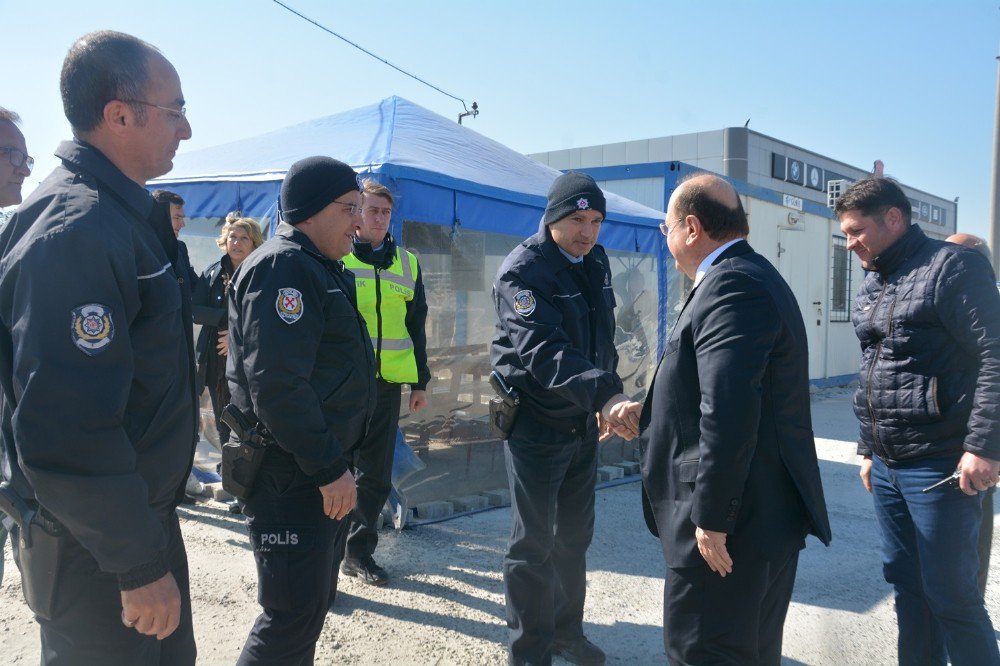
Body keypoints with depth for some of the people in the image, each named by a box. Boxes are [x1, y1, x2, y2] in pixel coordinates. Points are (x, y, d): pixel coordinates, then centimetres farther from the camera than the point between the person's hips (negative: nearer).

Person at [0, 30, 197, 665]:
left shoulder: (126, 211, 7)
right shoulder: (77, 232, -26)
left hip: (145, 511, 9)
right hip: (94, 546, -9)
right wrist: (141, 565, -22)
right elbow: (67, 432, -30)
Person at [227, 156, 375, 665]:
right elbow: (277, 385, -26)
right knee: (295, 614, -4)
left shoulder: (321, 269, 15)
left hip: (324, 468, 11)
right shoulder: (283, 266, -17)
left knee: (316, 597, 20)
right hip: (291, 477, -10)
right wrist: (327, 469, -21)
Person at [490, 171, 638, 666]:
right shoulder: (523, 270, -18)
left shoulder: (596, 261, 6)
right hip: (536, 425, -7)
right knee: (533, 544, 2)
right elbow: (543, 353, -32)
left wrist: (607, 402, 12)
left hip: (583, 422, 7)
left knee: (574, 536, 18)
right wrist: (606, 394, -43)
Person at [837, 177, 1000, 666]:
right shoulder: (870, 287, 14)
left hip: (940, 467, -7)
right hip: (887, 468, 8)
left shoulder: (953, 267, -9)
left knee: (950, 595, 0)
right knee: (906, 584, 15)